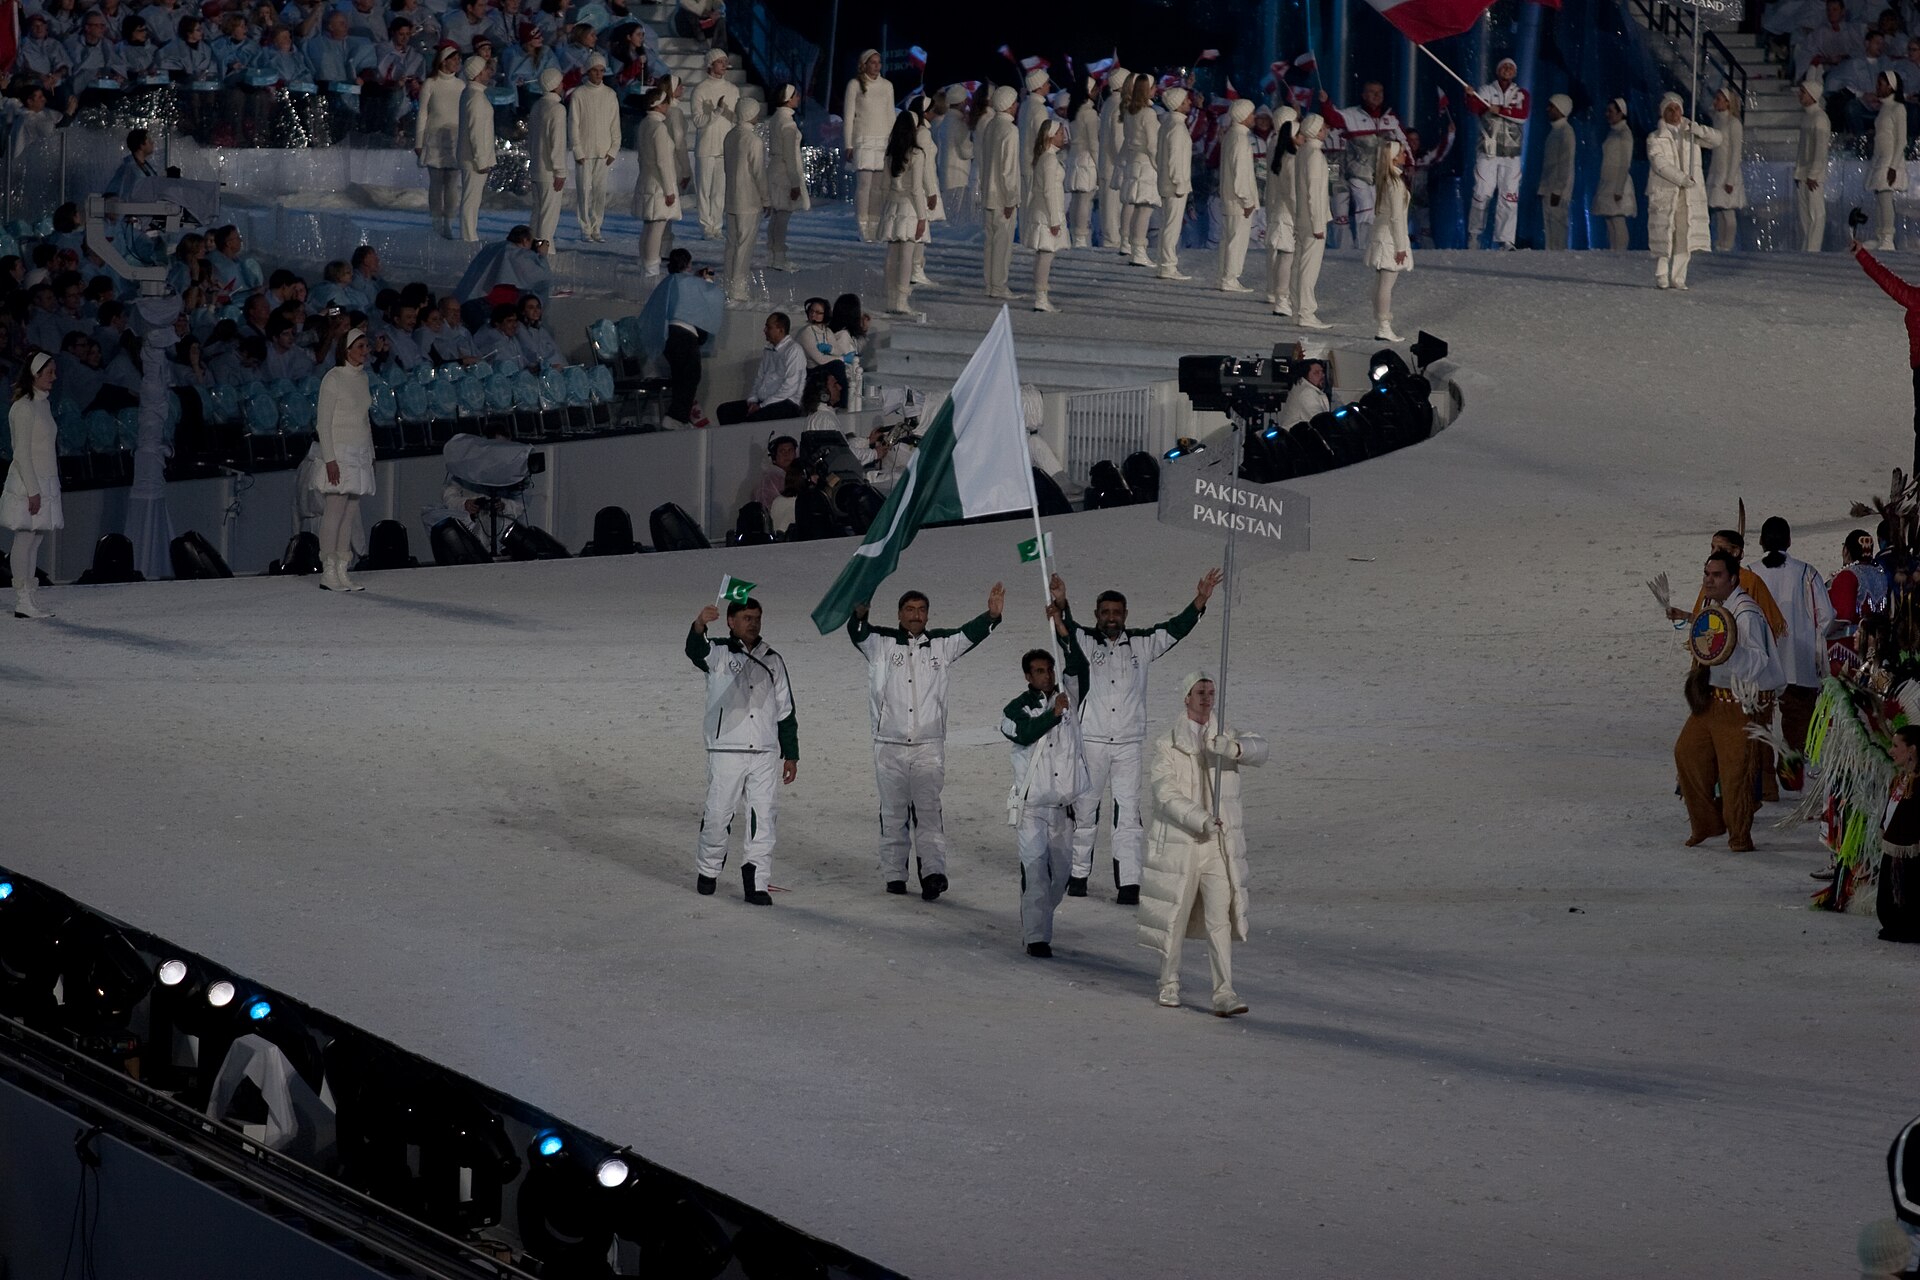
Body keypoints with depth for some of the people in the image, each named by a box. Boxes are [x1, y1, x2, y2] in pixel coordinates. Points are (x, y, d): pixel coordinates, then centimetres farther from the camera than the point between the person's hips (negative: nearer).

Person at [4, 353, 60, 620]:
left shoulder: (43, 404, 15)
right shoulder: (24, 407, -12)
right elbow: (22, 453, -16)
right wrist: (33, 490, -18)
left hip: (44, 483, 9)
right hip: (27, 484, -9)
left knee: (35, 539, 7)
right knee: (25, 538, -7)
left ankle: (27, 598, 8)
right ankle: (23, 600, -6)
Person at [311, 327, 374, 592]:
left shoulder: (362, 378, 14)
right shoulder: (334, 378, -8)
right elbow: (324, 422, -11)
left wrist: (370, 454, 17)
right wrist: (329, 459, -17)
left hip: (360, 453, 7)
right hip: (339, 450, -7)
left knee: (351, 513, 3)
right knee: (334, 512, -9)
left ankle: (342, 571, 4)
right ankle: (328, 572, -9)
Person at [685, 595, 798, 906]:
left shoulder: (772, 661, 14)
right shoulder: (719, 653, 3)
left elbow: (785, 711, 17)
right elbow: (696, 652, -22)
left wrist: (791, 754, 12)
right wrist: (699, 626, -45)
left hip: (764, 755, 3)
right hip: (726, 750, -3)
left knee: (763, 817, -3)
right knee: (718, 815, 1)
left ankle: (755, 884, 0)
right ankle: (708, 870, 24)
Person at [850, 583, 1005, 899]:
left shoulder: (941, 645, 8)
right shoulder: (882, 643, 4)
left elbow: (969, 635, -5)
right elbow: (859, 634, -14)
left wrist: (991, 616, -26)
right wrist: (859, 615, -39)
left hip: (929, 746, 0)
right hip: (889, 745, 0)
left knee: (928, 808, -11)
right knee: (893, 813, 7)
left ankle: (934, 871, -20)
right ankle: (894, 875, 14)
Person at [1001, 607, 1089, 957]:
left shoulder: (1067, 698, 8)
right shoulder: (1016, 709, 2)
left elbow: (1079, 667, -9)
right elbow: (1024, 733, -19)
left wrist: (1061, 629, -18)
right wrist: (1053, 715, -28)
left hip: (1062, 806, 4)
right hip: (1031, 806, -4)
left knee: (1061, 871, 9)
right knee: (1035, 871, -9)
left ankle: (1036, 921, 28)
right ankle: (1036, 937, -8)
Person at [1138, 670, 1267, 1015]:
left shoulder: (1225, 738, 8)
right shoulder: (1166, 745, 0)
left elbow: (1258, 750, -12)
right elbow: (1165, 792, -13)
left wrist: (1233, 748, -35)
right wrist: (1201, 820, -26)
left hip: (1219, 844, 1)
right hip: (1179, 843, -1)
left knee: (1221, 916, -8)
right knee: (1174, 914, 8)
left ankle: (1224, 993, -13)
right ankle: (1169, 983, 28)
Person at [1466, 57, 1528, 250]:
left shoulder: (1521, 95, 11)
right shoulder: (1486, 91, 8)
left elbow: (1523, 115, -7)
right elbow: (1475, 108, -11)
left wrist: (1500, 110, -16)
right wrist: (1471, 96, -31)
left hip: (1511, 154, 1)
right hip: (1488, 151, -1)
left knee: (1509, 198, -3)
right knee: (1482, 194, -4)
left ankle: (1504, 240, -3)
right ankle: (1474, 234, 11)